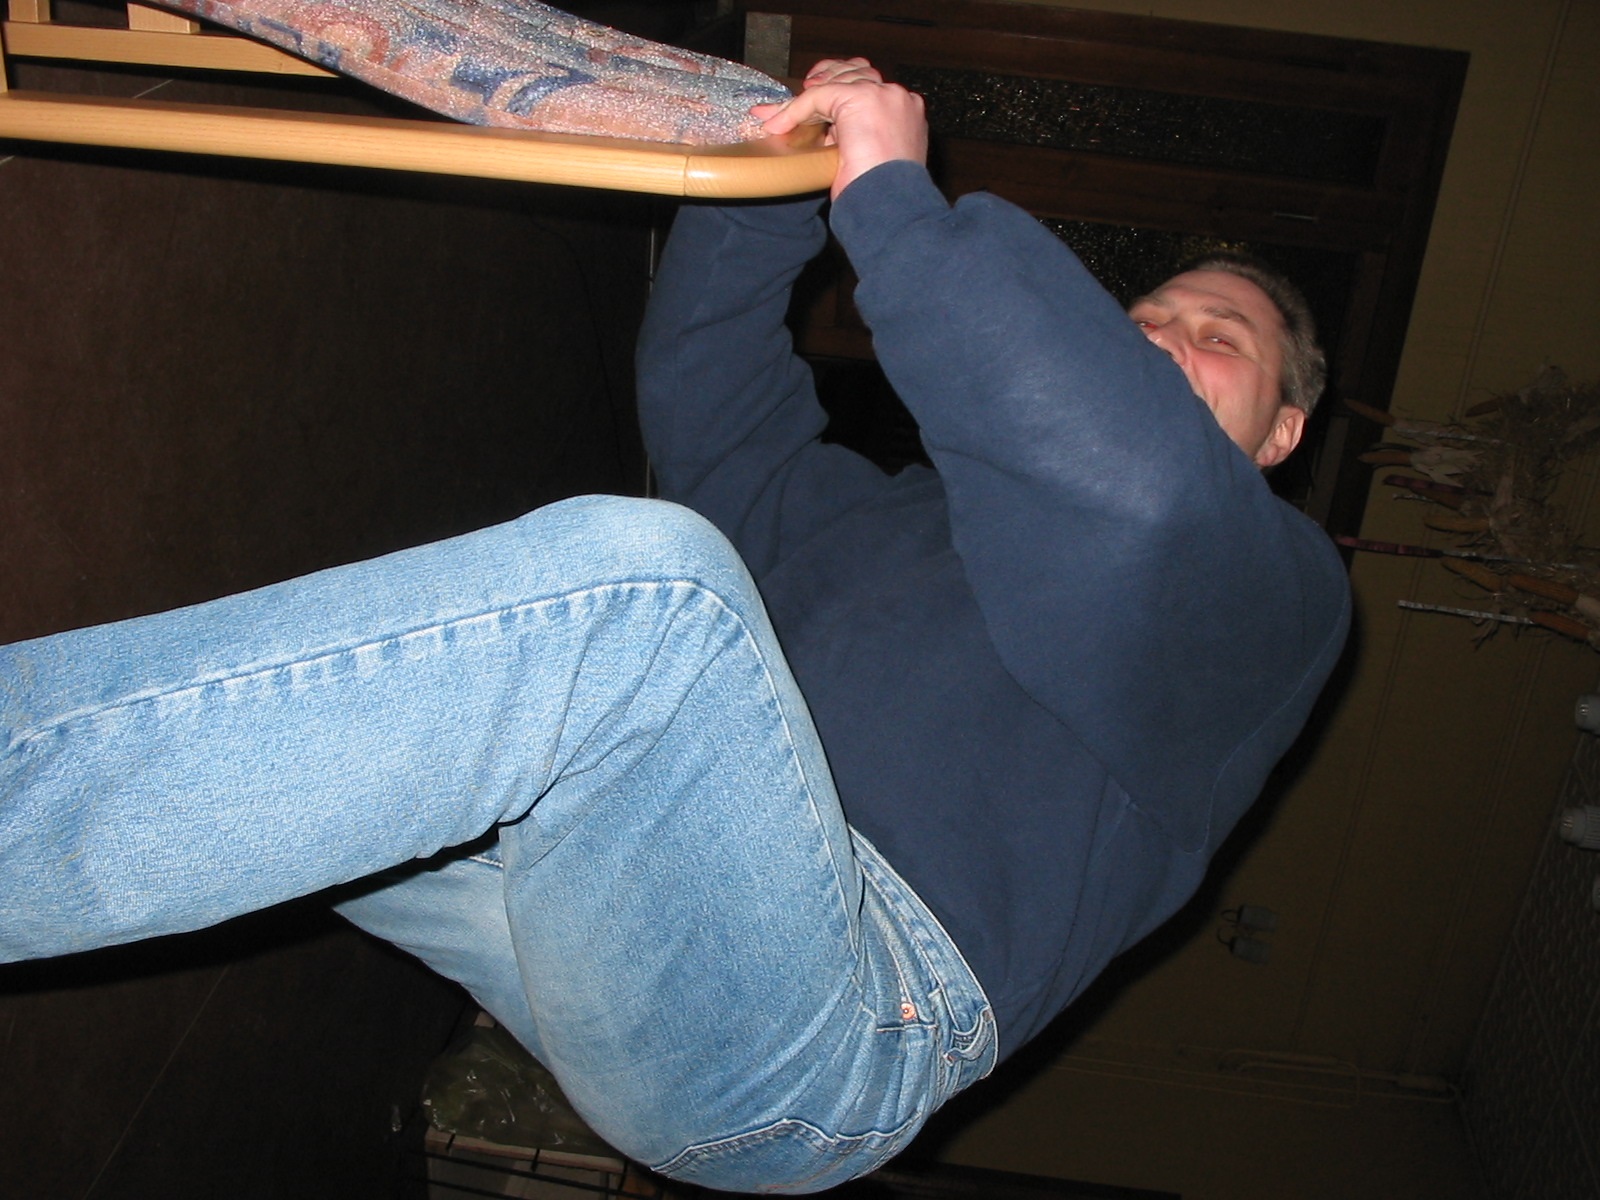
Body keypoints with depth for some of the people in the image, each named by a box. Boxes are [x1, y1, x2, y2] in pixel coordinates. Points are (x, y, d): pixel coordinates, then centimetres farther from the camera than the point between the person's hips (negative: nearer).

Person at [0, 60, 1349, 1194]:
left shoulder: (1275, 580, 12)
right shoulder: (924, 511, 34)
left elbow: (1140, 493, -13)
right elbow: (719, 431, 29)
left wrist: (897, 200, -11)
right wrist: (770, 191, 16)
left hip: (835, 1006, -7)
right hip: (625, 936, 8)